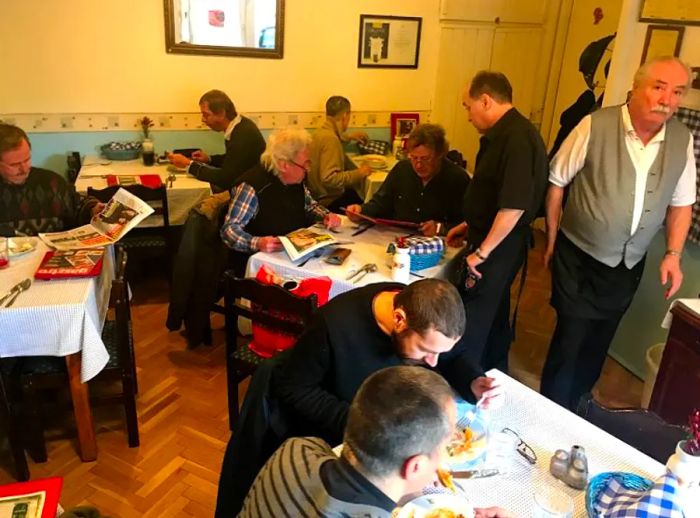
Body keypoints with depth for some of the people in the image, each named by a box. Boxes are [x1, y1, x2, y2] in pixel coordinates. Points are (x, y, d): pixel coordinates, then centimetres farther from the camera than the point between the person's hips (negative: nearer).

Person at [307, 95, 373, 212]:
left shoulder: (322, 131, 7)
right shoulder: (330, 139, -24)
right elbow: (330, 178, -30)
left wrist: (349, 137, 40)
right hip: (329, 201, -10)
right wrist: (358, 173, -20)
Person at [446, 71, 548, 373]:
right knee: (493, 314, 22)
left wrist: (481, 252, -22)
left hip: (498, 246, -10)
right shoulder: (504, 134, 9)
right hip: (494, 240, 10)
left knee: (470, 321, 2)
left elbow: (514, 206, -28)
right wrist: (471, 226, 16)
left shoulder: (517, 137, -23)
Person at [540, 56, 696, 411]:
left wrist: (673, 255, -1)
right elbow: (557, 182, -8)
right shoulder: (595, 126, -16)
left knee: (598, 342, 19)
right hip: (579, 258, -4)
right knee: (570, 339, 2)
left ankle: (575, 406, 41)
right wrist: (552, 239, -4)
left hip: (629, 264, 5)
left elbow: (681, 203, 8)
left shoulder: (683, 140, -3)